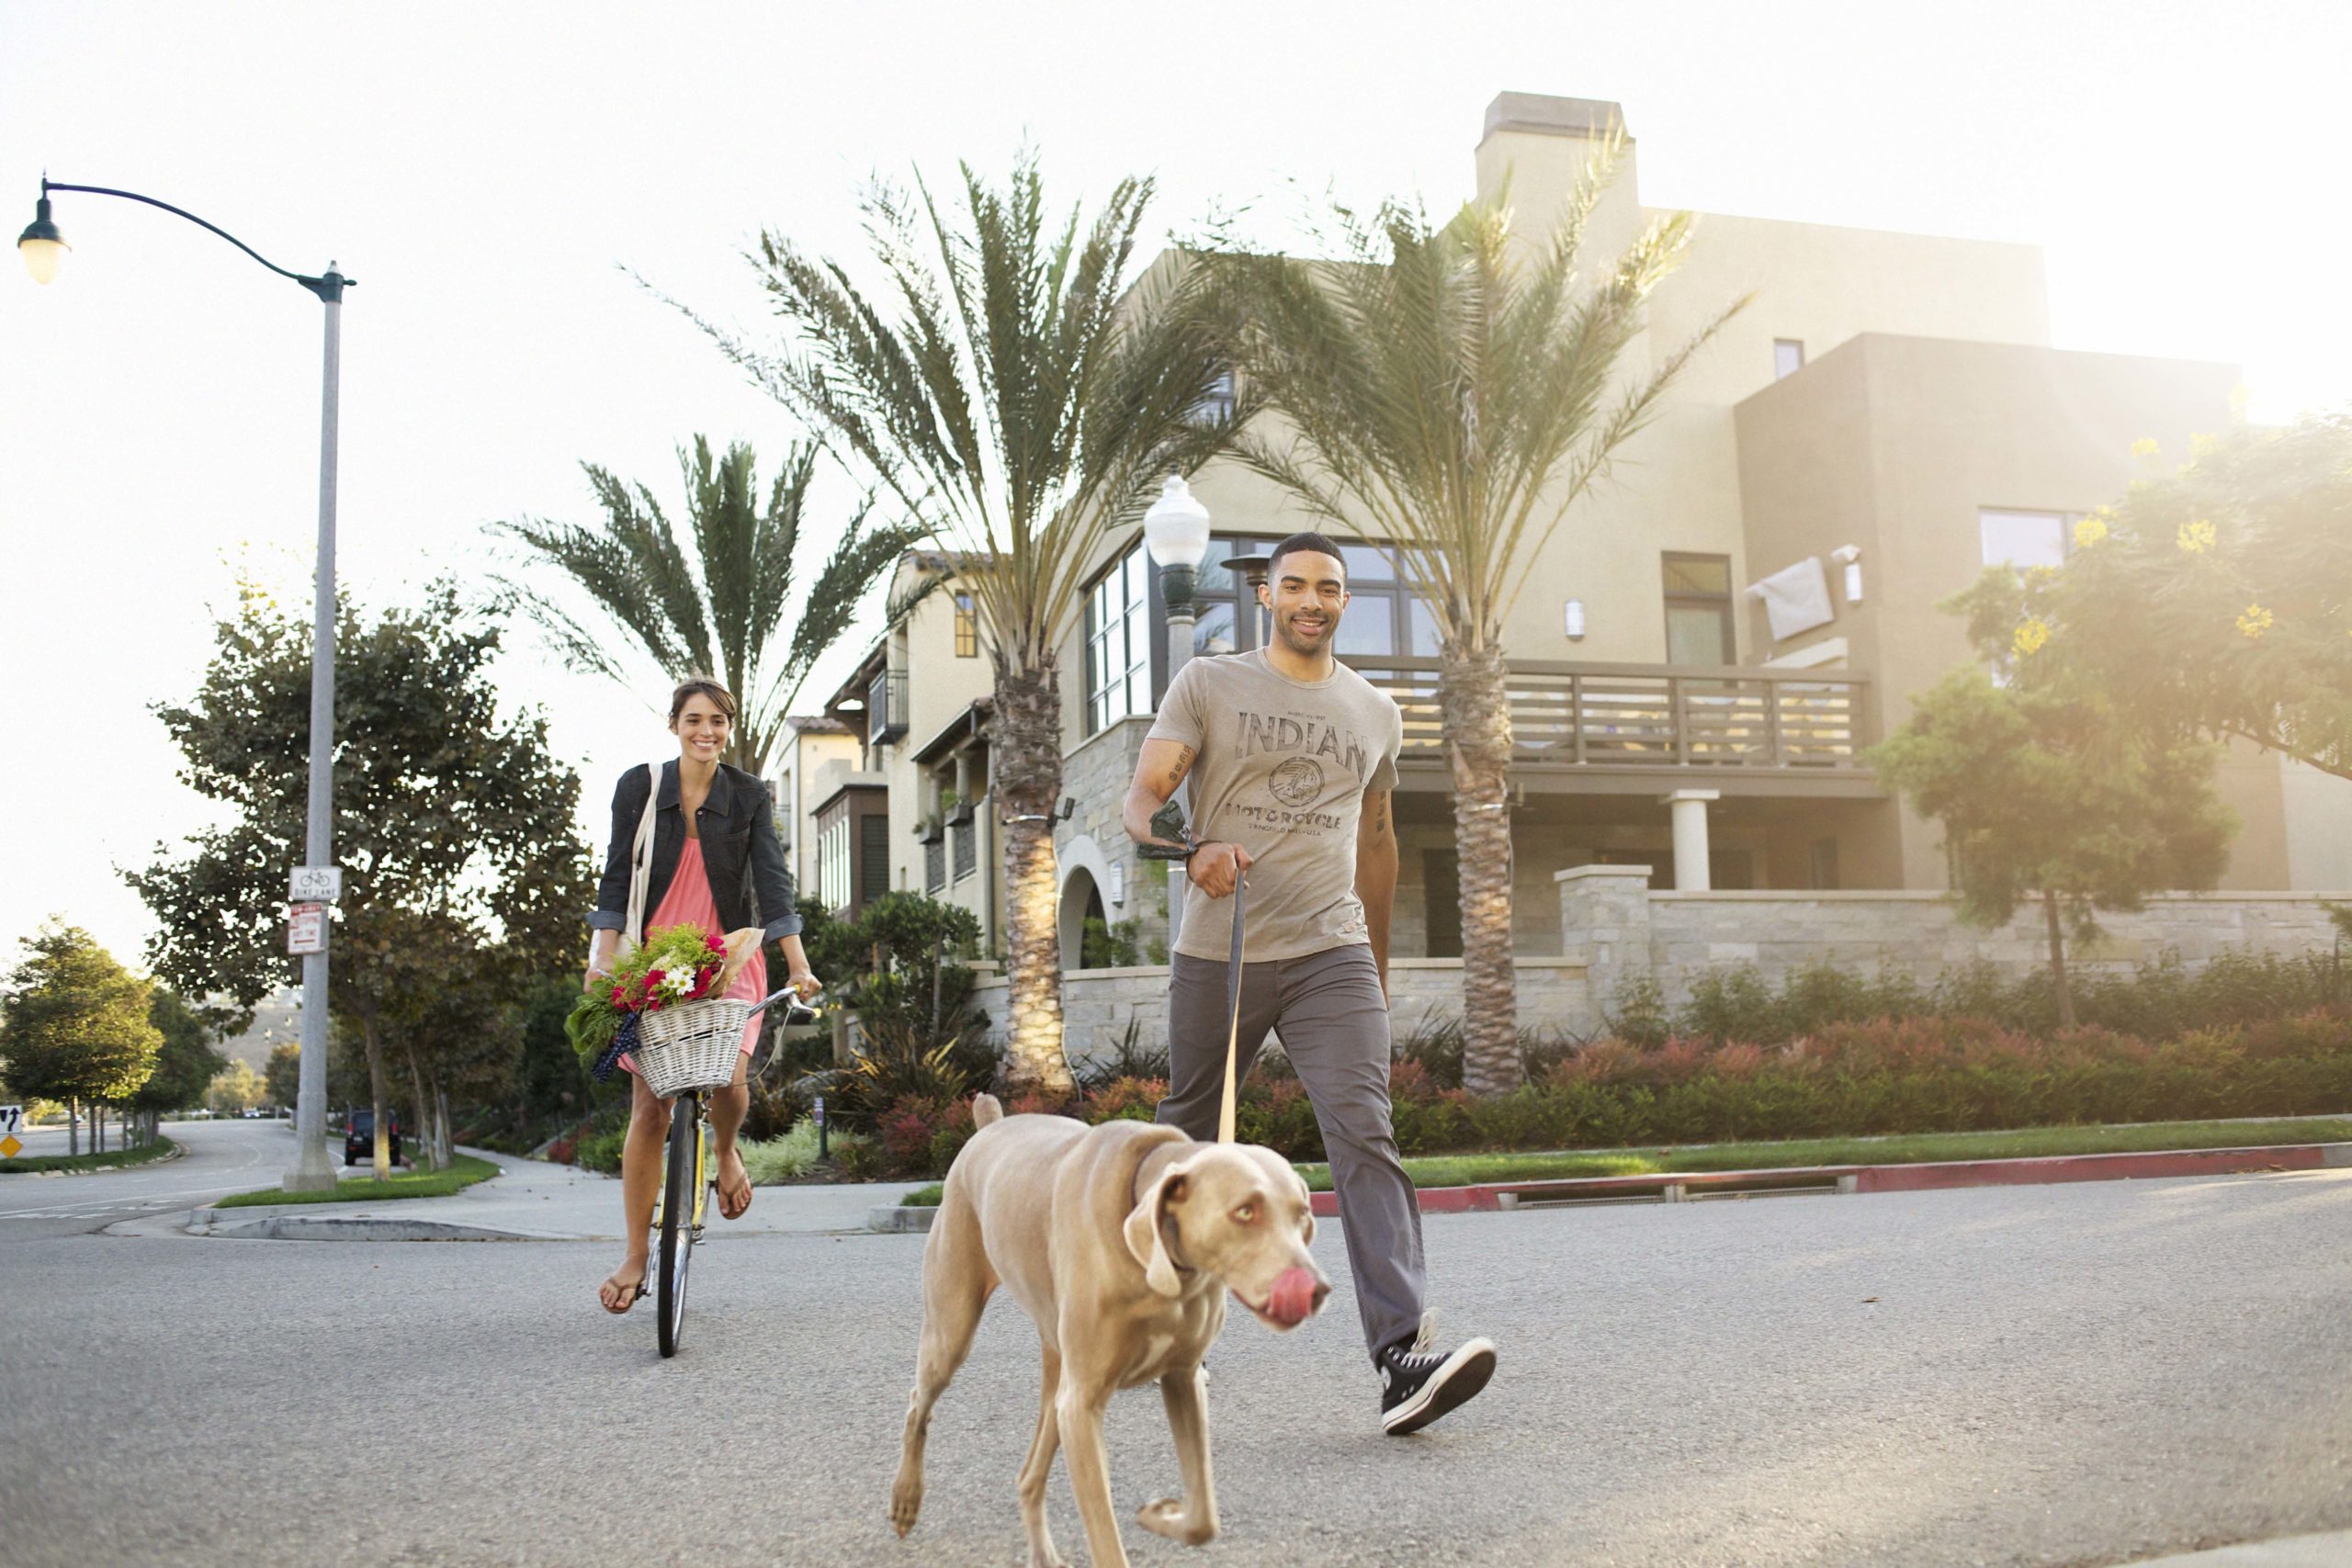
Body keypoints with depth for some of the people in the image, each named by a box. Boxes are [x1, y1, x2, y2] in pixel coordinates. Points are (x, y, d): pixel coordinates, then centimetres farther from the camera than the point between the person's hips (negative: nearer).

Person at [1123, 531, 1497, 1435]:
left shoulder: (1375, 712, 15)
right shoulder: (1206, 685, 4)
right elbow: (1141, 801, -3)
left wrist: (1379, 964, 26)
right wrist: (1195, 852, -25)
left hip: (1331, 955, 1)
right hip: (1216, 955, -1)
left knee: (1365, 1133, -15)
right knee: (1187, 1134, 10)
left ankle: (1402, 1358, -22)